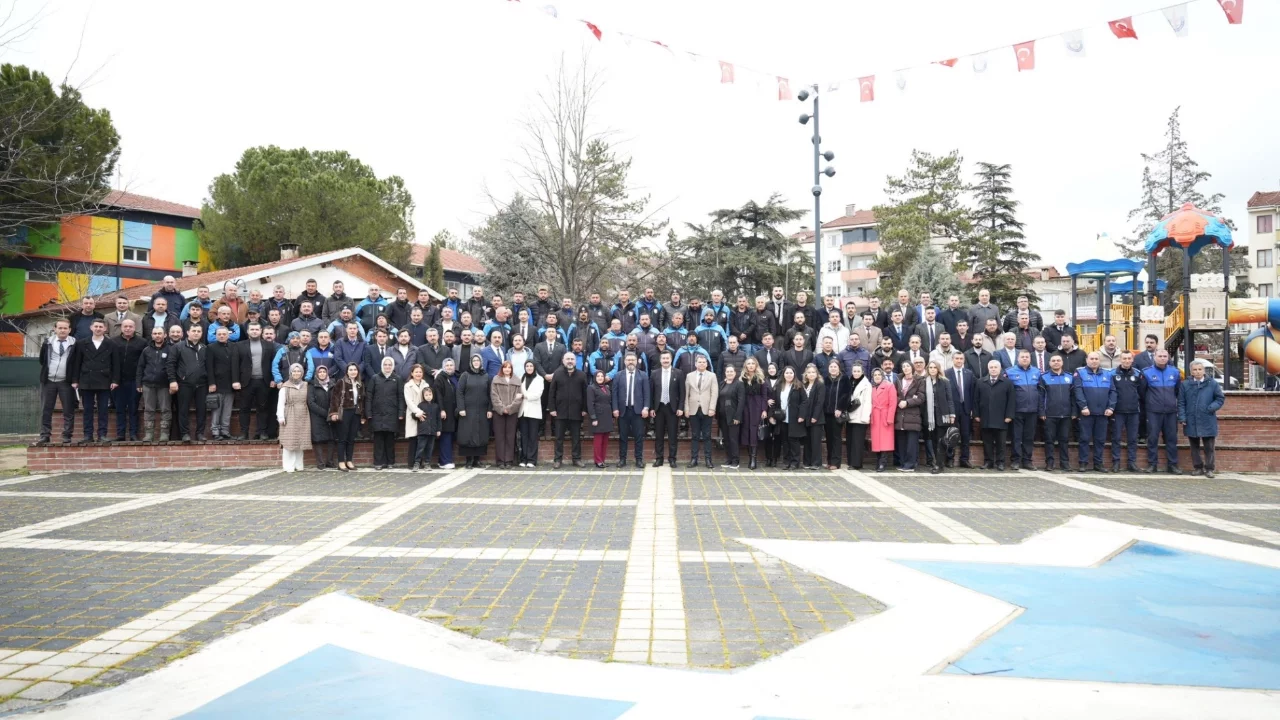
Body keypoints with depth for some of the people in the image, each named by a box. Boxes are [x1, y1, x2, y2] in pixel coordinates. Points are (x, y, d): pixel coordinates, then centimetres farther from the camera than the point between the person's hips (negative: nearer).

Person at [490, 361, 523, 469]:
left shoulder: (516, 380, 9)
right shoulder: (496, 379, 7)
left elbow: (520, 396, 2)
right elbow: (494, 396, -1)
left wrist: (510, 408, -9)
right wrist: (502, 408, -10)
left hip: (512, 412, 1)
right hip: (499, 411, -1)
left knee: (510, 436, 2)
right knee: (499, 436, 0)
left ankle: (509, 460, 6)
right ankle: (500, 460, 3)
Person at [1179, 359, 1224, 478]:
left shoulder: (1212, 383, 0)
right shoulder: (1185, 384, 1)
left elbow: (1220, 398, 7)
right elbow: (1181, 402, 2)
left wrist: (1212, 408, -10)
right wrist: (1182, 417, -5)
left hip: (1208, 422, -1)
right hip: (1191, 422, 1)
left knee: (1209, 447, 3)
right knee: (1194, 447, 10)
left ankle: (1209, 469, 12)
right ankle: (1197, 467, 20)